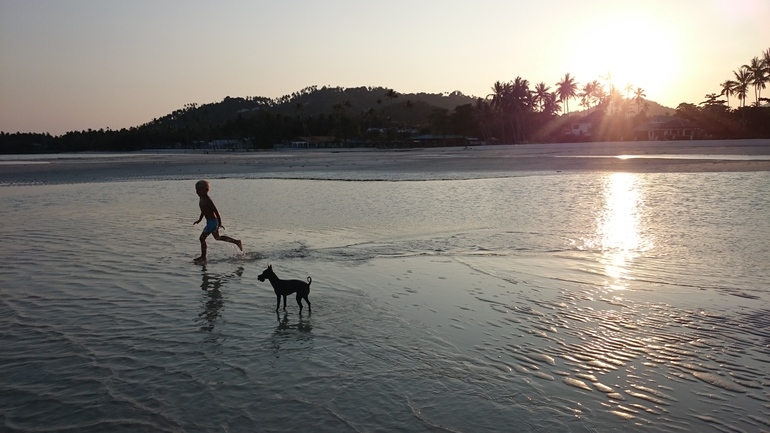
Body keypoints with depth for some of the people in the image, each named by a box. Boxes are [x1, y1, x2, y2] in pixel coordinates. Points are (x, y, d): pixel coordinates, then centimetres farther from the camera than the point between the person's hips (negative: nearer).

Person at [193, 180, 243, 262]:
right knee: (217, 237, 22)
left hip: (212, 222, -10)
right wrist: (199, 220, 25)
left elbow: (216, 211, -23)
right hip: (210, 221, 10)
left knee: (202, 238, -4)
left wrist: (220, 224, -24)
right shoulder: (202, 199, 7)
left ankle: (203, 257, 6)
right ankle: (237, 242, 27)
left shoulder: (207, 200, -21)